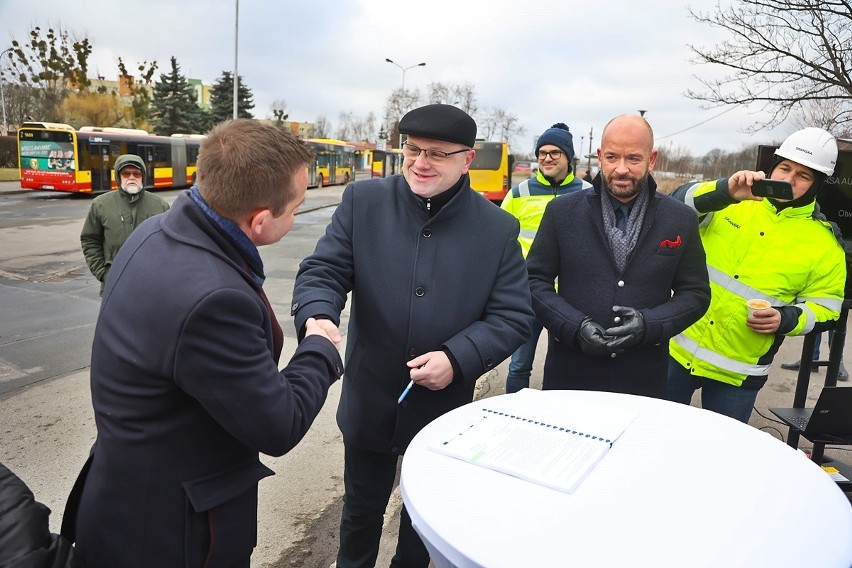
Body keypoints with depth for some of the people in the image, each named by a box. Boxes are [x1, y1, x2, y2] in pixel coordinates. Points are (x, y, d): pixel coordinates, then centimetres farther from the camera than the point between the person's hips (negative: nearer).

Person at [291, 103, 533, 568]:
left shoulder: (498, 229, -8)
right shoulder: (362, 202, -7)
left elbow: (513, 317, -7)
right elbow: (323, 270, -8)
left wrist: (458, 358, -22)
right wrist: (317, 318, -31)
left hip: (444, 407, 0)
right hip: (369, 402, 0)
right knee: (361, 508, 23)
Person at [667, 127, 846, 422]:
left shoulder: (824, 243, -2)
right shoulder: (732, 202, -1)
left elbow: (825, 306, 3)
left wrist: (786, 319, -17)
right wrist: (724, 190, -31)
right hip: (679, 347, 1)